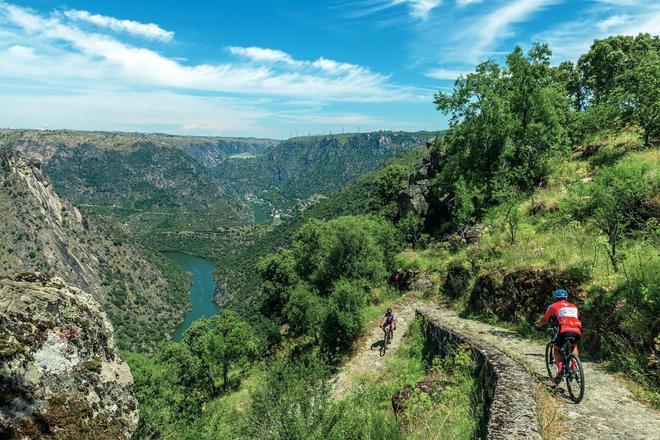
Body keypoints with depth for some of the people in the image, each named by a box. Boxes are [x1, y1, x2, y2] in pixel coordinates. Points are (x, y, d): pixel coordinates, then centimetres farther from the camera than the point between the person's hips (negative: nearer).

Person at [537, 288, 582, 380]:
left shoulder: (554, 306, 18)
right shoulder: (574, 306, 28)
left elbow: (544, 319, 23)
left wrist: (538, 325, 43)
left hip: (564, 331, -3)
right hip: (577, 332, 3)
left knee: (556, 348, 24)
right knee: (574, 346, 36)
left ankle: (560, 367, 2)